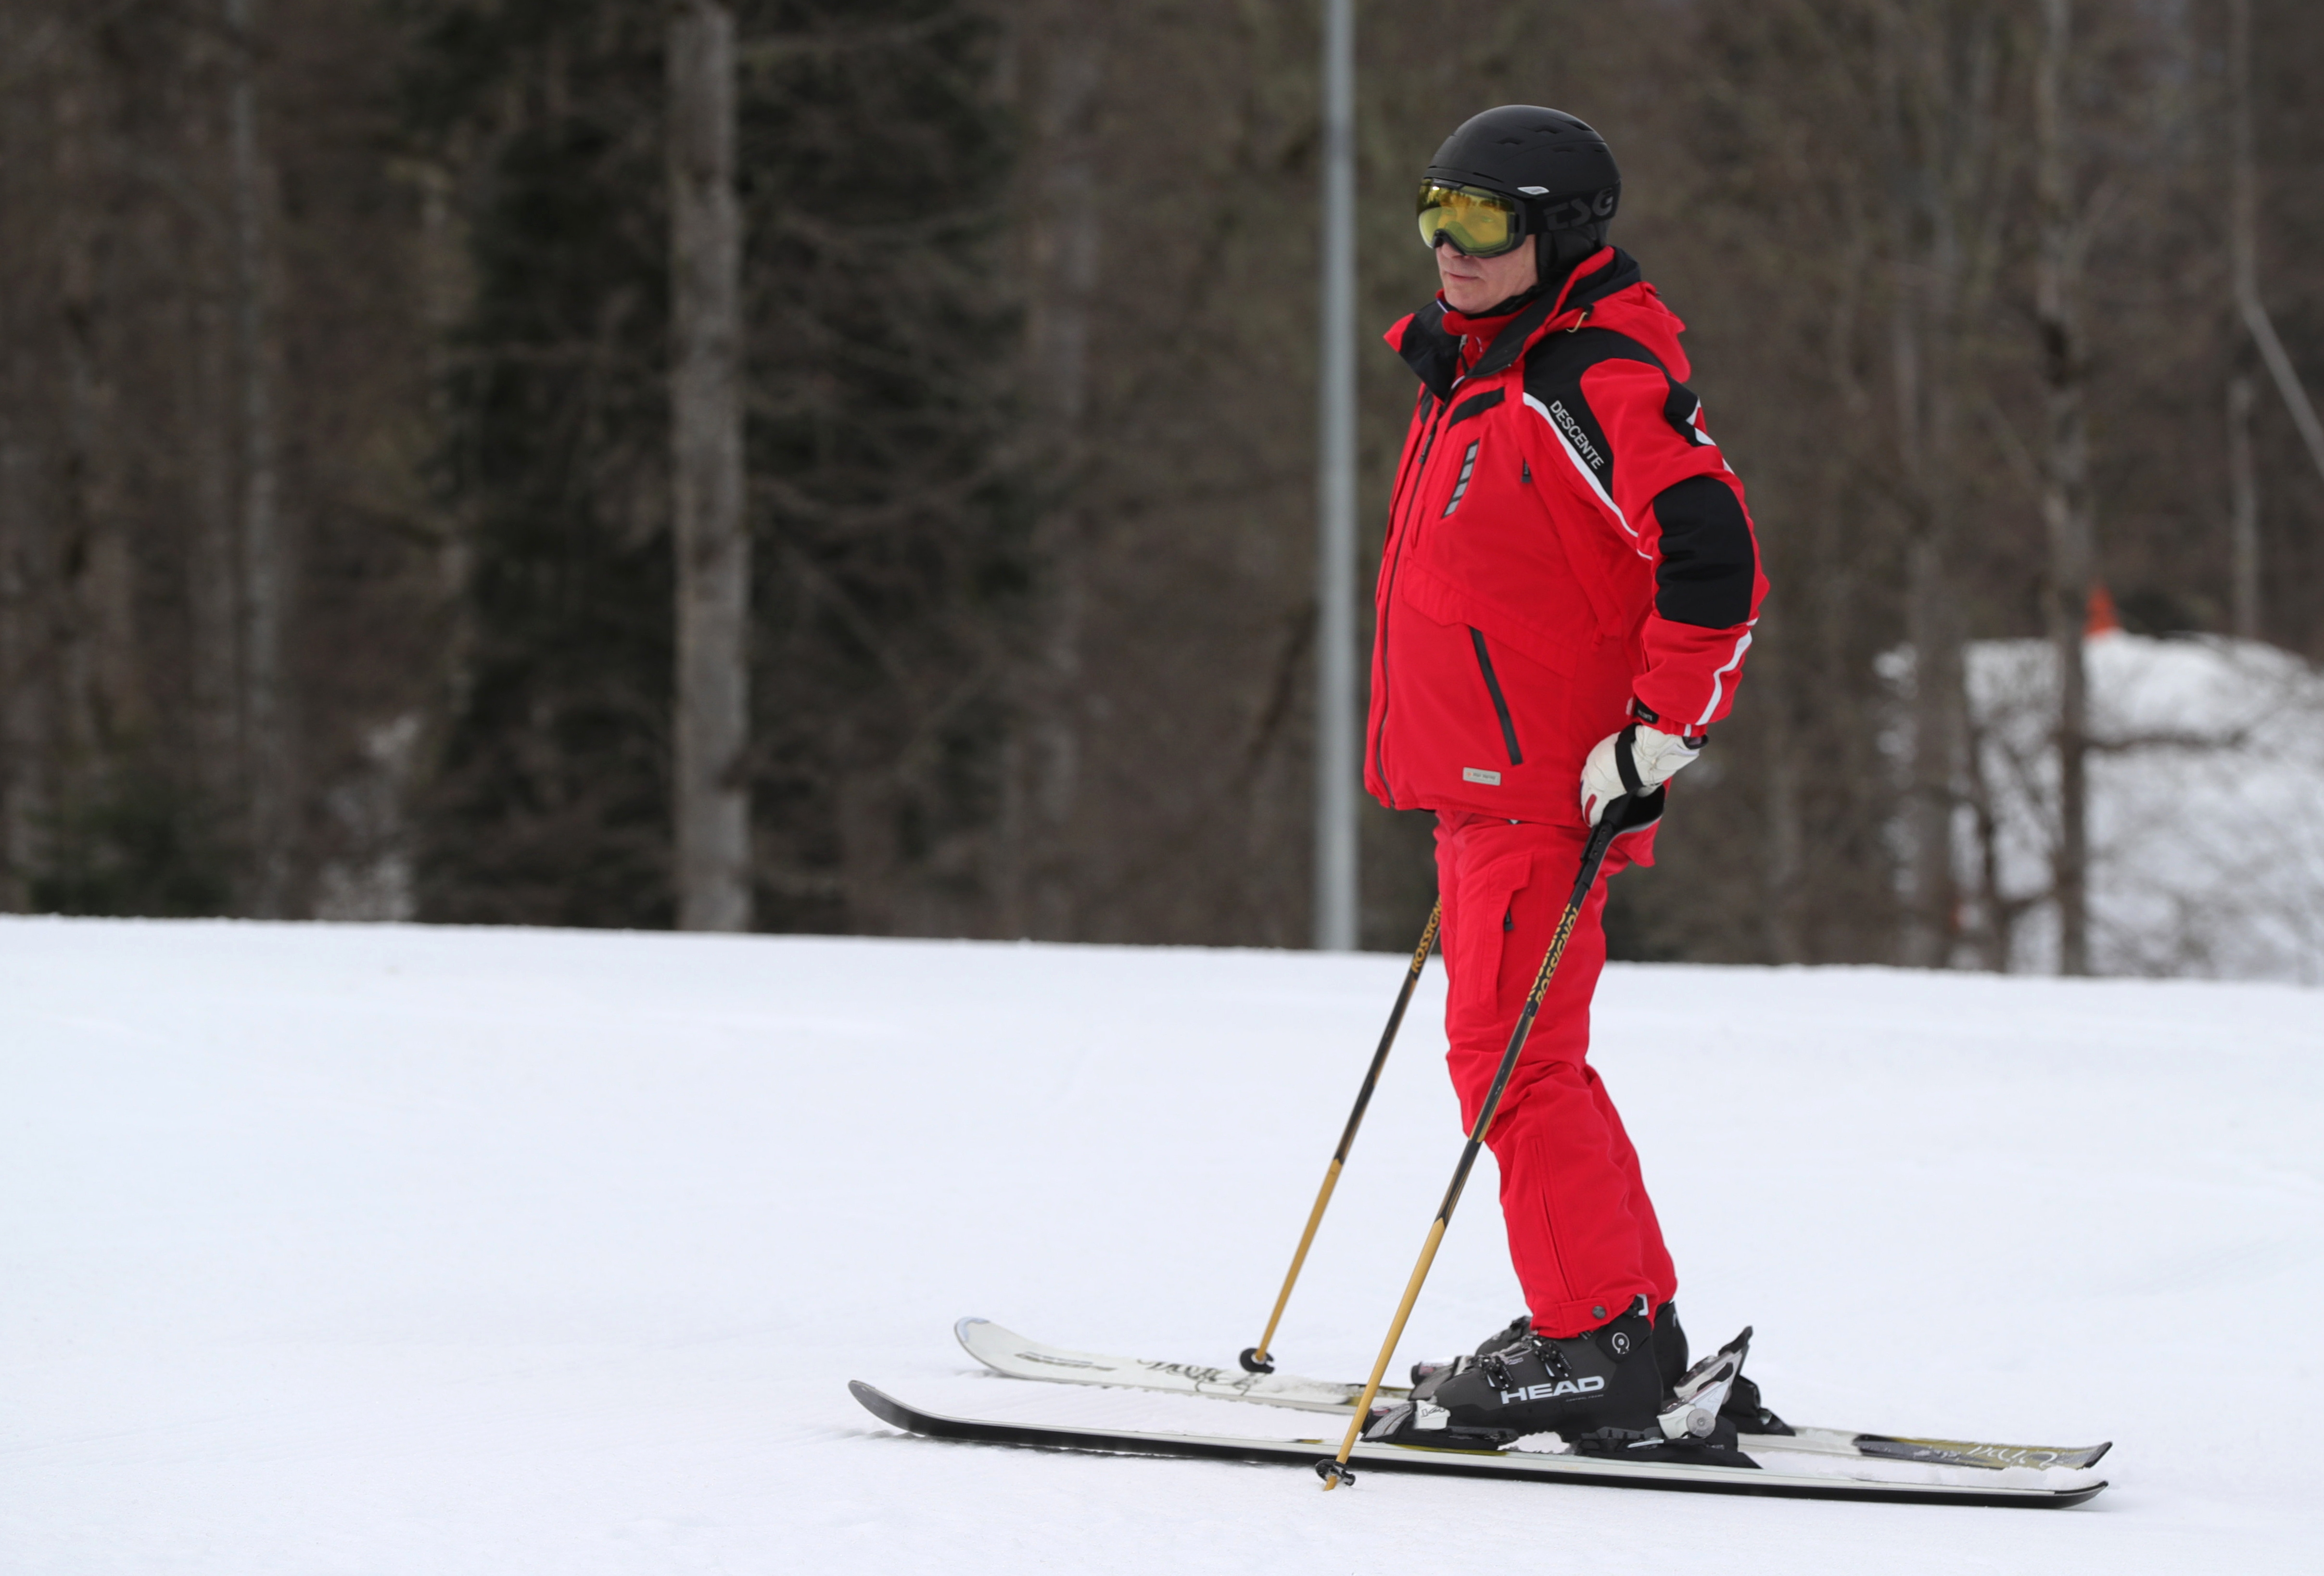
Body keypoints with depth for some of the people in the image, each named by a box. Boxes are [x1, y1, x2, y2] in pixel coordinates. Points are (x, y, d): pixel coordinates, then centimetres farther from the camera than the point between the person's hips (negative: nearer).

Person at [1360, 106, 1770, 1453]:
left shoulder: (1598, 382, -16)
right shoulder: (1480, 374, 16)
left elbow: (1714, 561, -24)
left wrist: (1660, 739, -22)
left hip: (1549, 784, -10)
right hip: (1486, 782, 10)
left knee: (1512, 1056, -11)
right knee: (1523, 1057, 13)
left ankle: (1597, 1349, -8)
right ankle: (1630, 1324, 19)